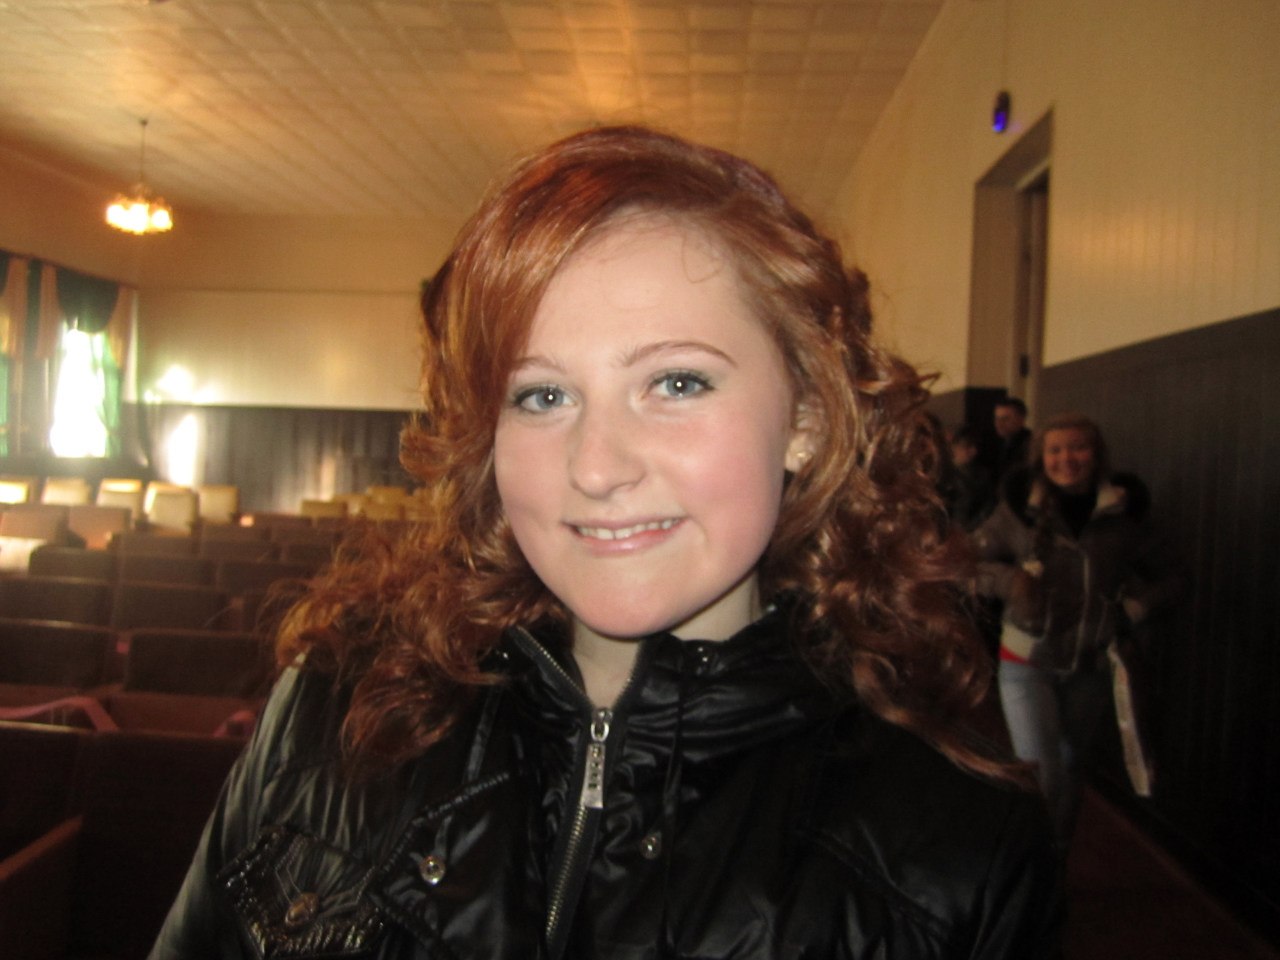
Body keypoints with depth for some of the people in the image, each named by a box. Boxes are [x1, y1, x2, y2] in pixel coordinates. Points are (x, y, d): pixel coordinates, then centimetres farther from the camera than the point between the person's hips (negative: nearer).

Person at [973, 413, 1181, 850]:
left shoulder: (1123, 514, -3)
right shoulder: (1020, 508, -8)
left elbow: (1166, 576, 9)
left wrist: (1134, 607, -10)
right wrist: (1008, 579, -20)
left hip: (1091, 666, 3)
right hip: (1028, 661, -3)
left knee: (1072, 769, 18)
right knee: (1040, 774, -11)